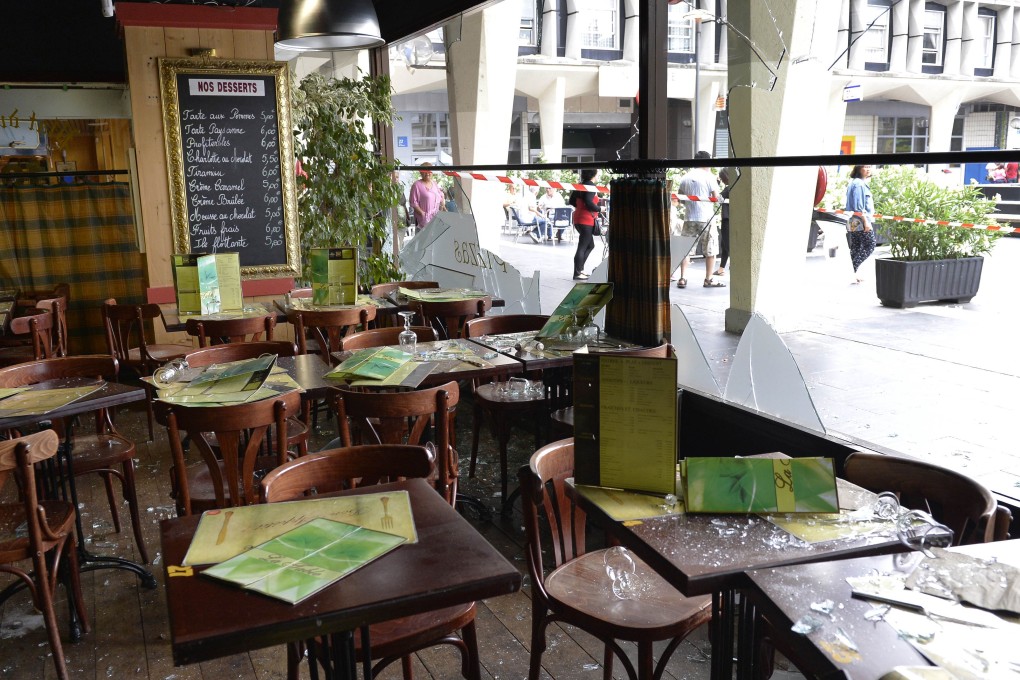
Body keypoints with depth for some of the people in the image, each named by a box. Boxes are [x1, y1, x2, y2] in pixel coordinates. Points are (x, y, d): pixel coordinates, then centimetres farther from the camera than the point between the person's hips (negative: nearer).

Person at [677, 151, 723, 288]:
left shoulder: (685, 177, 8)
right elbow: (716, 197, -7)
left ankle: (682, 279, 3)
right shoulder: (709, 176, -5)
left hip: (689, 218, 4)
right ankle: (708, 279, 9)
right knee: (710, 250, 7)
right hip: (706, 218, -4)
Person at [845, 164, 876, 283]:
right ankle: (853, 269, -10)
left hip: (854, 222, 10)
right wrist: (866, 221, -20)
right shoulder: (858, 184, -13)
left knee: (855, 247, 9)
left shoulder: (860, 183, 19)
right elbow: (858, 206, -19)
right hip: (861, 220, -10)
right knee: (870, 246, -5)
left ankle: (852, 272, 10)